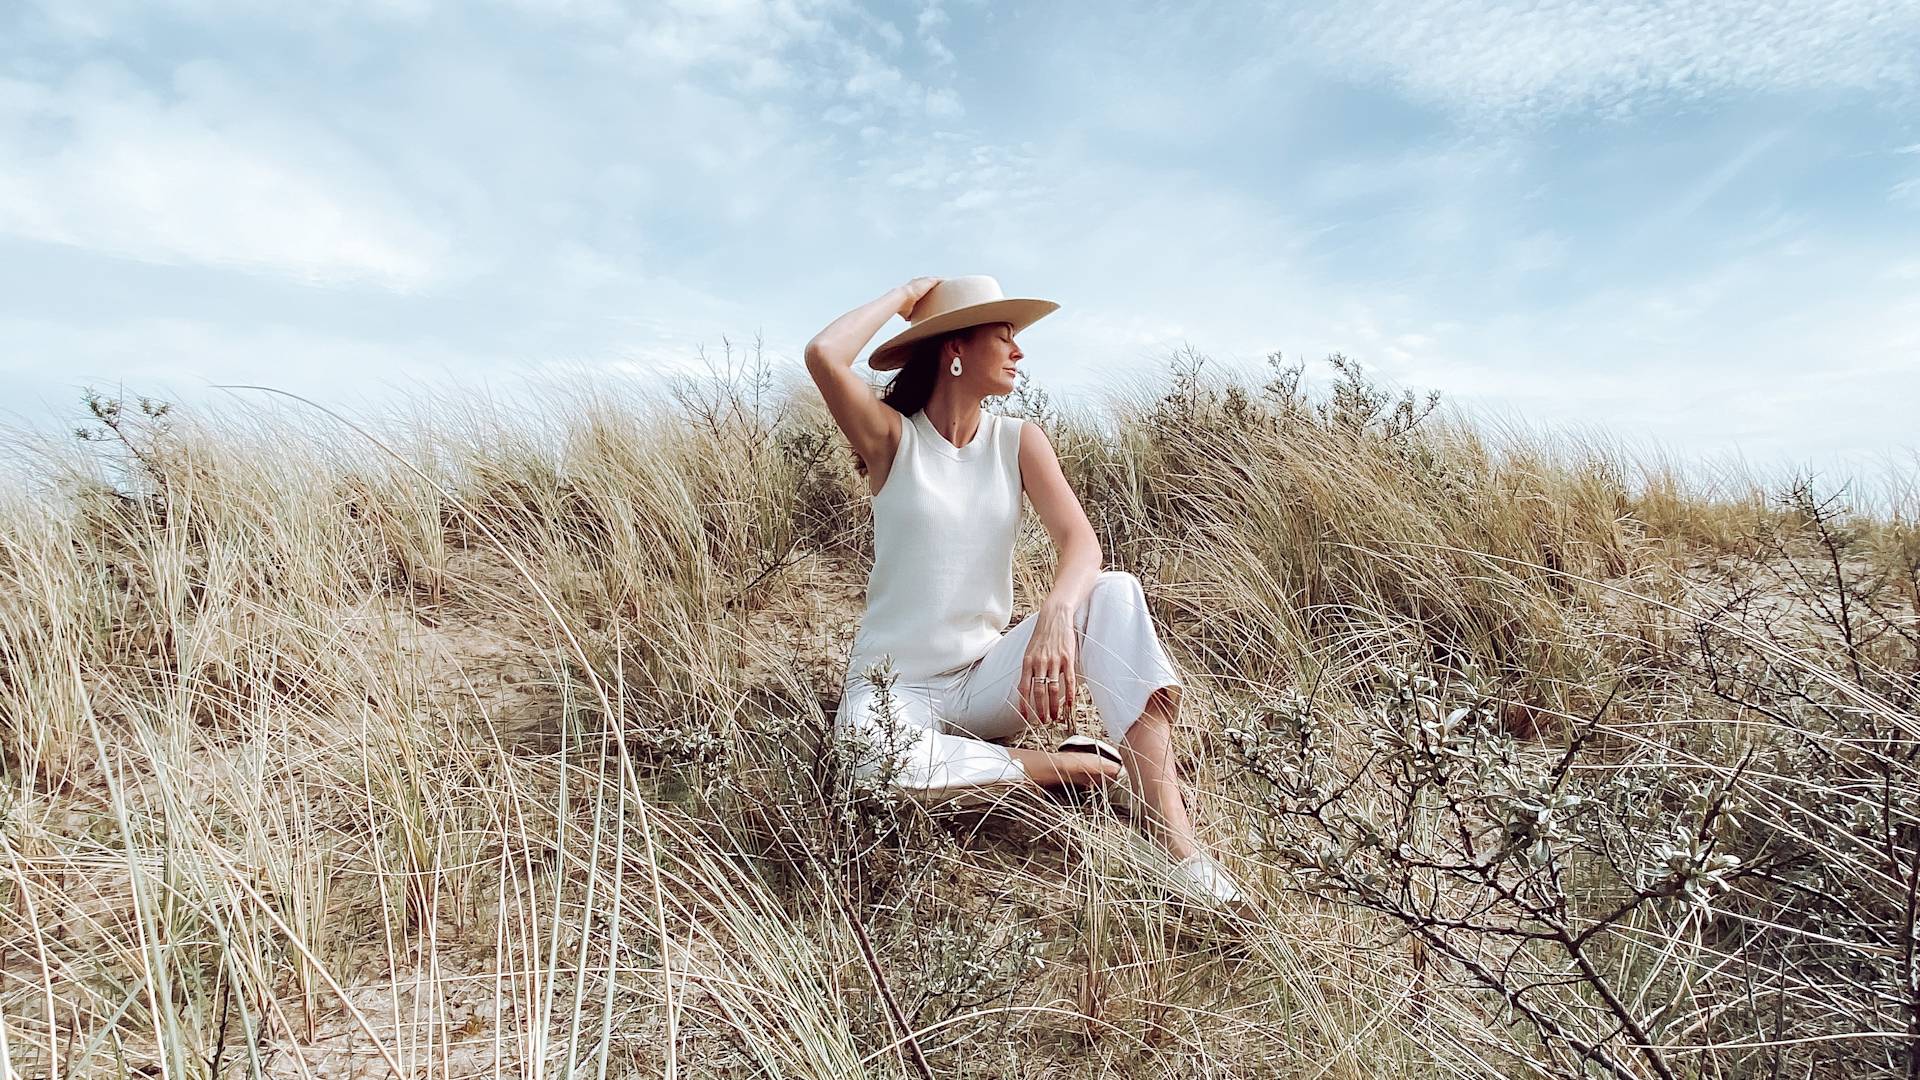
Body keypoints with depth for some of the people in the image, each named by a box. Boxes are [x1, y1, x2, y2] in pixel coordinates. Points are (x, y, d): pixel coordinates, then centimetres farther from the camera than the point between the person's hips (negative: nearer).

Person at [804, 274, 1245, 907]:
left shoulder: (1017, 440, 2)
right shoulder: (892, 437, -6)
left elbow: (1079, 540, -13)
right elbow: (823, 355, -26)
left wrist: (1056, 614, -34)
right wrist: (906, 295, -9)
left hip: (987, 677, 3)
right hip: (897, 686, -3)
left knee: (1115, 592, -21)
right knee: (872, 760, -38)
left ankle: (1177, 843, -28)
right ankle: (1084, 768, -18)